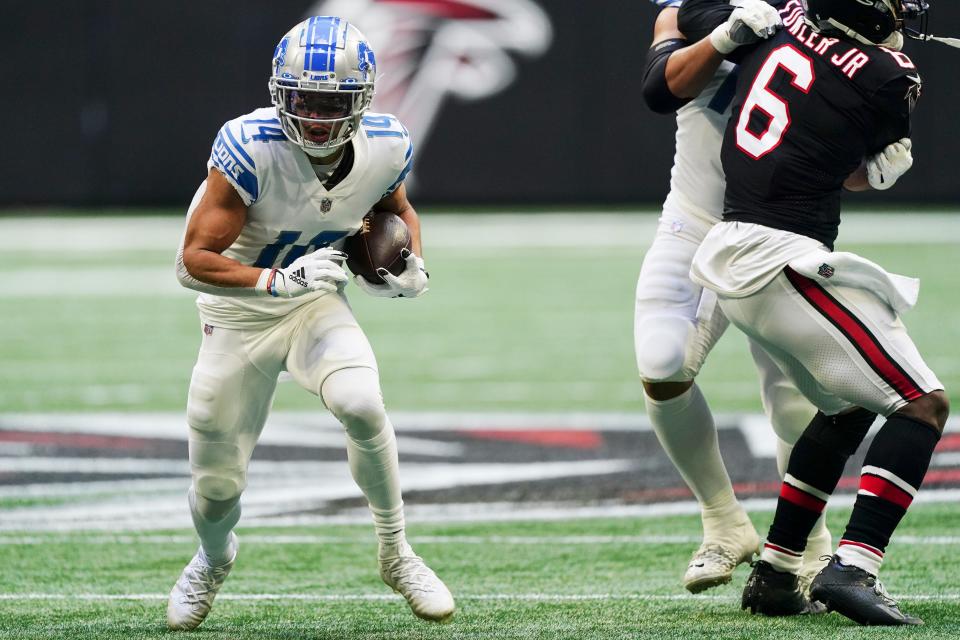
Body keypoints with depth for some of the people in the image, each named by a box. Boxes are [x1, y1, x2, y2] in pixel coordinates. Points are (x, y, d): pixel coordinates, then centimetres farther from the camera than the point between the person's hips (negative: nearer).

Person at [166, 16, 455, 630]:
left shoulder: (385, 148, -16)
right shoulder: (250, 149, -30)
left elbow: (398, 210, 9)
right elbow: (196, 261, -27)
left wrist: (412, 266, -10)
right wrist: (279, 279, -40)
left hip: (316, 306, 2)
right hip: (238, 313, -2)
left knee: (362, 405, -29)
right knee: (217, 487, 4)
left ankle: (397, 553, -6)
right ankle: (214, 559, 42)